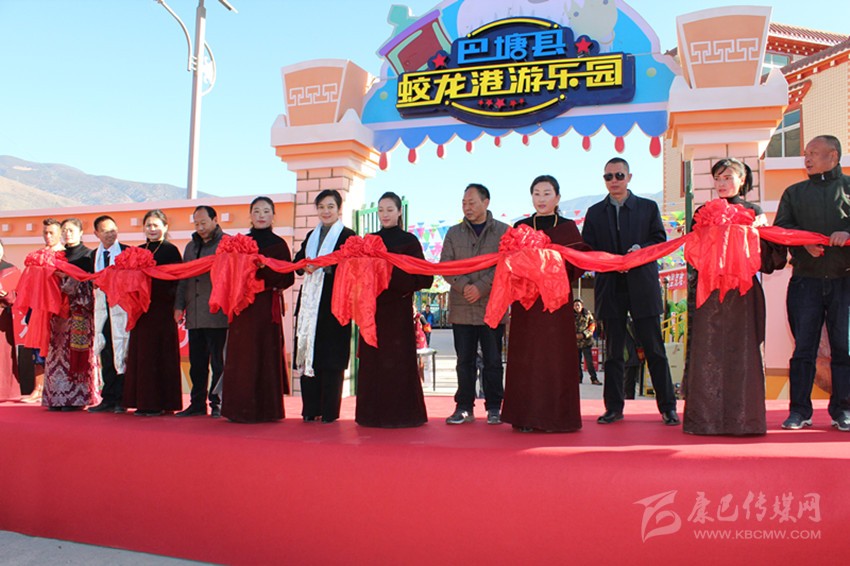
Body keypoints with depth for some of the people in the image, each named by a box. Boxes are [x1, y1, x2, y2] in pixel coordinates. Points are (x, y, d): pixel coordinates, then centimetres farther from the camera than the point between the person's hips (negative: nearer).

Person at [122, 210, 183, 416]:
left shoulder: (171, 250, -1)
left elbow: (177, 279, -8)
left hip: (162, 309, -6)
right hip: (142, 308, 6)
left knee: (161, 355, -2)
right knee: (141, 354, 6)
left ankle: (161, 403, 4)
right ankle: (143, 402, 13)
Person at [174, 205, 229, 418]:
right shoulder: (191, 246, 21)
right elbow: (183, 278, 20)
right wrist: (179, 305, 12)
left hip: (217, 315, -6)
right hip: (194, 315, 6)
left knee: (218, 362, -2)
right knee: (197, 362, 10)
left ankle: (217, 404, 6)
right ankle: (197, 403, 18)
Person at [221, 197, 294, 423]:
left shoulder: (278, 244, 2)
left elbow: (287, 278, -3)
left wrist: (265, 269, -17)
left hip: (267, 306, -4)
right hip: (243, 305, 4)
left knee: (265, 355, -2)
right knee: (241, 355, 3)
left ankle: (265, 410, 6)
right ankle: (240, 409, 12)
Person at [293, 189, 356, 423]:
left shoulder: (348, 235, 2)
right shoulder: (311, 235, 21)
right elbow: (297, 260, 11)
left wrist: (323, 265, -21)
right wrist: (305, 264, -10)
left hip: (333, 301, -5)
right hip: (310, 299, 6)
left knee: (331, 357, -4)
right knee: (308, 353, 4)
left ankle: (329, 411, 3)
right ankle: (310, 409, 11)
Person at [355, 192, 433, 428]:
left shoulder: (409, 241, 3)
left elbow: (422, 275, -1)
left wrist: (403, 285, -15)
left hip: (399, 307, -3)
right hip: (373, 307, 3)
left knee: (398, 360, -3)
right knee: (372, 360, 3)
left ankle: (401, 413, 6)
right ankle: (373, 413, 11)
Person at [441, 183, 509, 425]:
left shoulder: (503, 231, 4)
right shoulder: (454, 233, 11)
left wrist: (481, 287, -14)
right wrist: (464, 286, -13)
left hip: (492, 306, -2)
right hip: (461, 308, 2)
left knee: (493, 360, 4)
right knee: (464, 360, 6)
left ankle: (494, 407, 14)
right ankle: (464, 407, 13)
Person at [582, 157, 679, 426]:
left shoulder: (648, 207, 10)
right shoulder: (595, 212, 12)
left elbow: (660, 240, 5)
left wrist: (640, 250, -15)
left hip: (642, 286, -1)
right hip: (610, 289, 1)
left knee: (654, 349, 1)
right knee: (613, 351, 5)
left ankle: (668, 406, 10)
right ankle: (614, 407, 12)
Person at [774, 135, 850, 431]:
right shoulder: (794, 193, 17)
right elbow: (780, 227, 5)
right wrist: (804, 242, -13)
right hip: (806, 281, 1)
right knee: (803, 346, 0)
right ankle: (799, 410, 5)